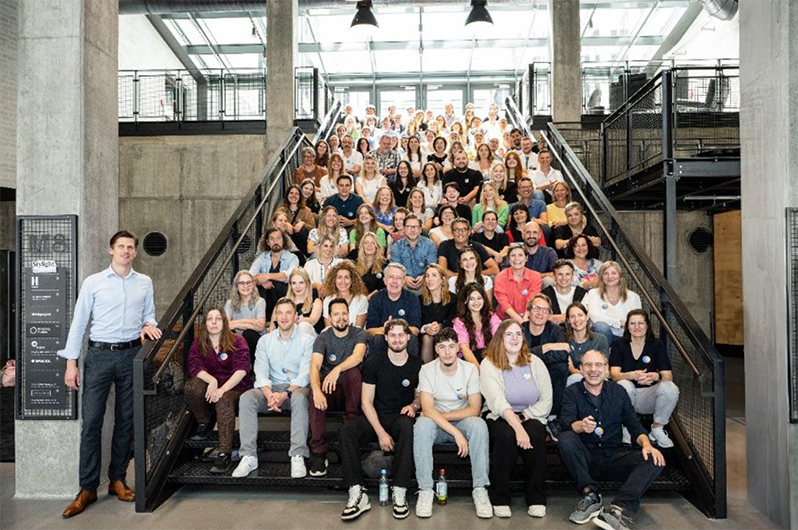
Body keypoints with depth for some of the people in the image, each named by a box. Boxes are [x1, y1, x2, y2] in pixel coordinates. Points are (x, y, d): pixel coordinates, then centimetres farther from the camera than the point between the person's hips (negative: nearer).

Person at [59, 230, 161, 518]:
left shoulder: (144, 283, 8)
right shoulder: (93, 282, 1)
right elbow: (79, 322, 1)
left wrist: (148, 325, -8)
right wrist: (71, 362, -2)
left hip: (131, 355, 2)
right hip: (99, 354, -2)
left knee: (126, 420, 8)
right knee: (91, 421, -3)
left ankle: (117, 480, 21)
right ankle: (88, 488, 8)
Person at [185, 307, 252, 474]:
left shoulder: (237, 341, -3)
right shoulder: (198, 343, 7)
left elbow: (241, 369, -15)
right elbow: (194, 367, -7)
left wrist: (222, 389, -28)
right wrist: (212, 380, -27)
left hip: (234, 387, -3)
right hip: (209, 386, 3)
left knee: (224, 400, -37)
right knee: (191, 387, -29)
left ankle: (224, 454, -38)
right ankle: (205, 423, -2)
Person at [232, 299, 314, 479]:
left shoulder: (307, 340, 0)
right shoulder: (265, 340, 10)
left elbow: (305, 375, -9)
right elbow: (261, 373, 0)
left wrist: (286, 394, -25)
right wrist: (269, 395, -20)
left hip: (296, 388, -3)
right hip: (271, 388, 3)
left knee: (299, 397, -37)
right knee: (246, 398, -24)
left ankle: (298, 457, -35)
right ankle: (249, 456, -23)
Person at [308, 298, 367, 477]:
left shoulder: (359, 334, -3)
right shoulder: (323, 338, -2)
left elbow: (358, 356, -26)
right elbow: (315, 366, -19)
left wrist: (337, 370, -45)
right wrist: (317, 390, -40)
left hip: (351, 391, -1)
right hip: (329, 390, 1)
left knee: (353, 371, -33)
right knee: (314, 396, -32)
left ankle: (352, 423, -20)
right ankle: (319, 453, -27)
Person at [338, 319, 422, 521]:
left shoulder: (417, 365, 2)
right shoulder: (374, 362, -2)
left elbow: (420, 396, 18)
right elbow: (366, 401, -4)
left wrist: (413, 406, -8)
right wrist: (381, 432, -16)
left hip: (400, 418, 0)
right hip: (375, 418, 1)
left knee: (407, 426, -37)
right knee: (346, 432, -28)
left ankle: (399, 494, -31)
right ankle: (357, 494, -27)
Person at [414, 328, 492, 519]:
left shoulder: (470, 369, -9)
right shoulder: (427, 370, -11)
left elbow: (474, 409, -13)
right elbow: (427, 410, -22)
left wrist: (442, 415, -17)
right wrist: (456, 432, -31)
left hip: (462, 421, 1)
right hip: (436, 425, 0)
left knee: (478, 424, -32)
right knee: (422, 424, -34)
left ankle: (480, 489, -22)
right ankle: (425, 490, -25)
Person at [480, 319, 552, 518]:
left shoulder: (534, 363, 5)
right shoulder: (489, 364, -5)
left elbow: (546, 401, 0)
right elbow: (498, 402, -18)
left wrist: (523, 417, -13)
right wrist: (517, 427, -30)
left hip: (530, 417, 2)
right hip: (500, 419, -2)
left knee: (535, 436, -29)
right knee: (507, 436, -33)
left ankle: (536, 498, -9)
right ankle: (499, 499, -14)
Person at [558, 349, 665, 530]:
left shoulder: (618, 391, 11)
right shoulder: (572, 393, 2)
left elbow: (634, 425, 9)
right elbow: (565, 424, -14)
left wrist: (646, 444, -14)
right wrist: (581, 426, -38)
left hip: (614, 456, 2)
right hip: (586, 458, -2)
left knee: (655, 460, -22)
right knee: (565, 439, -31)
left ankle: (617, 509, -36)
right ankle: (590, 495, -22)